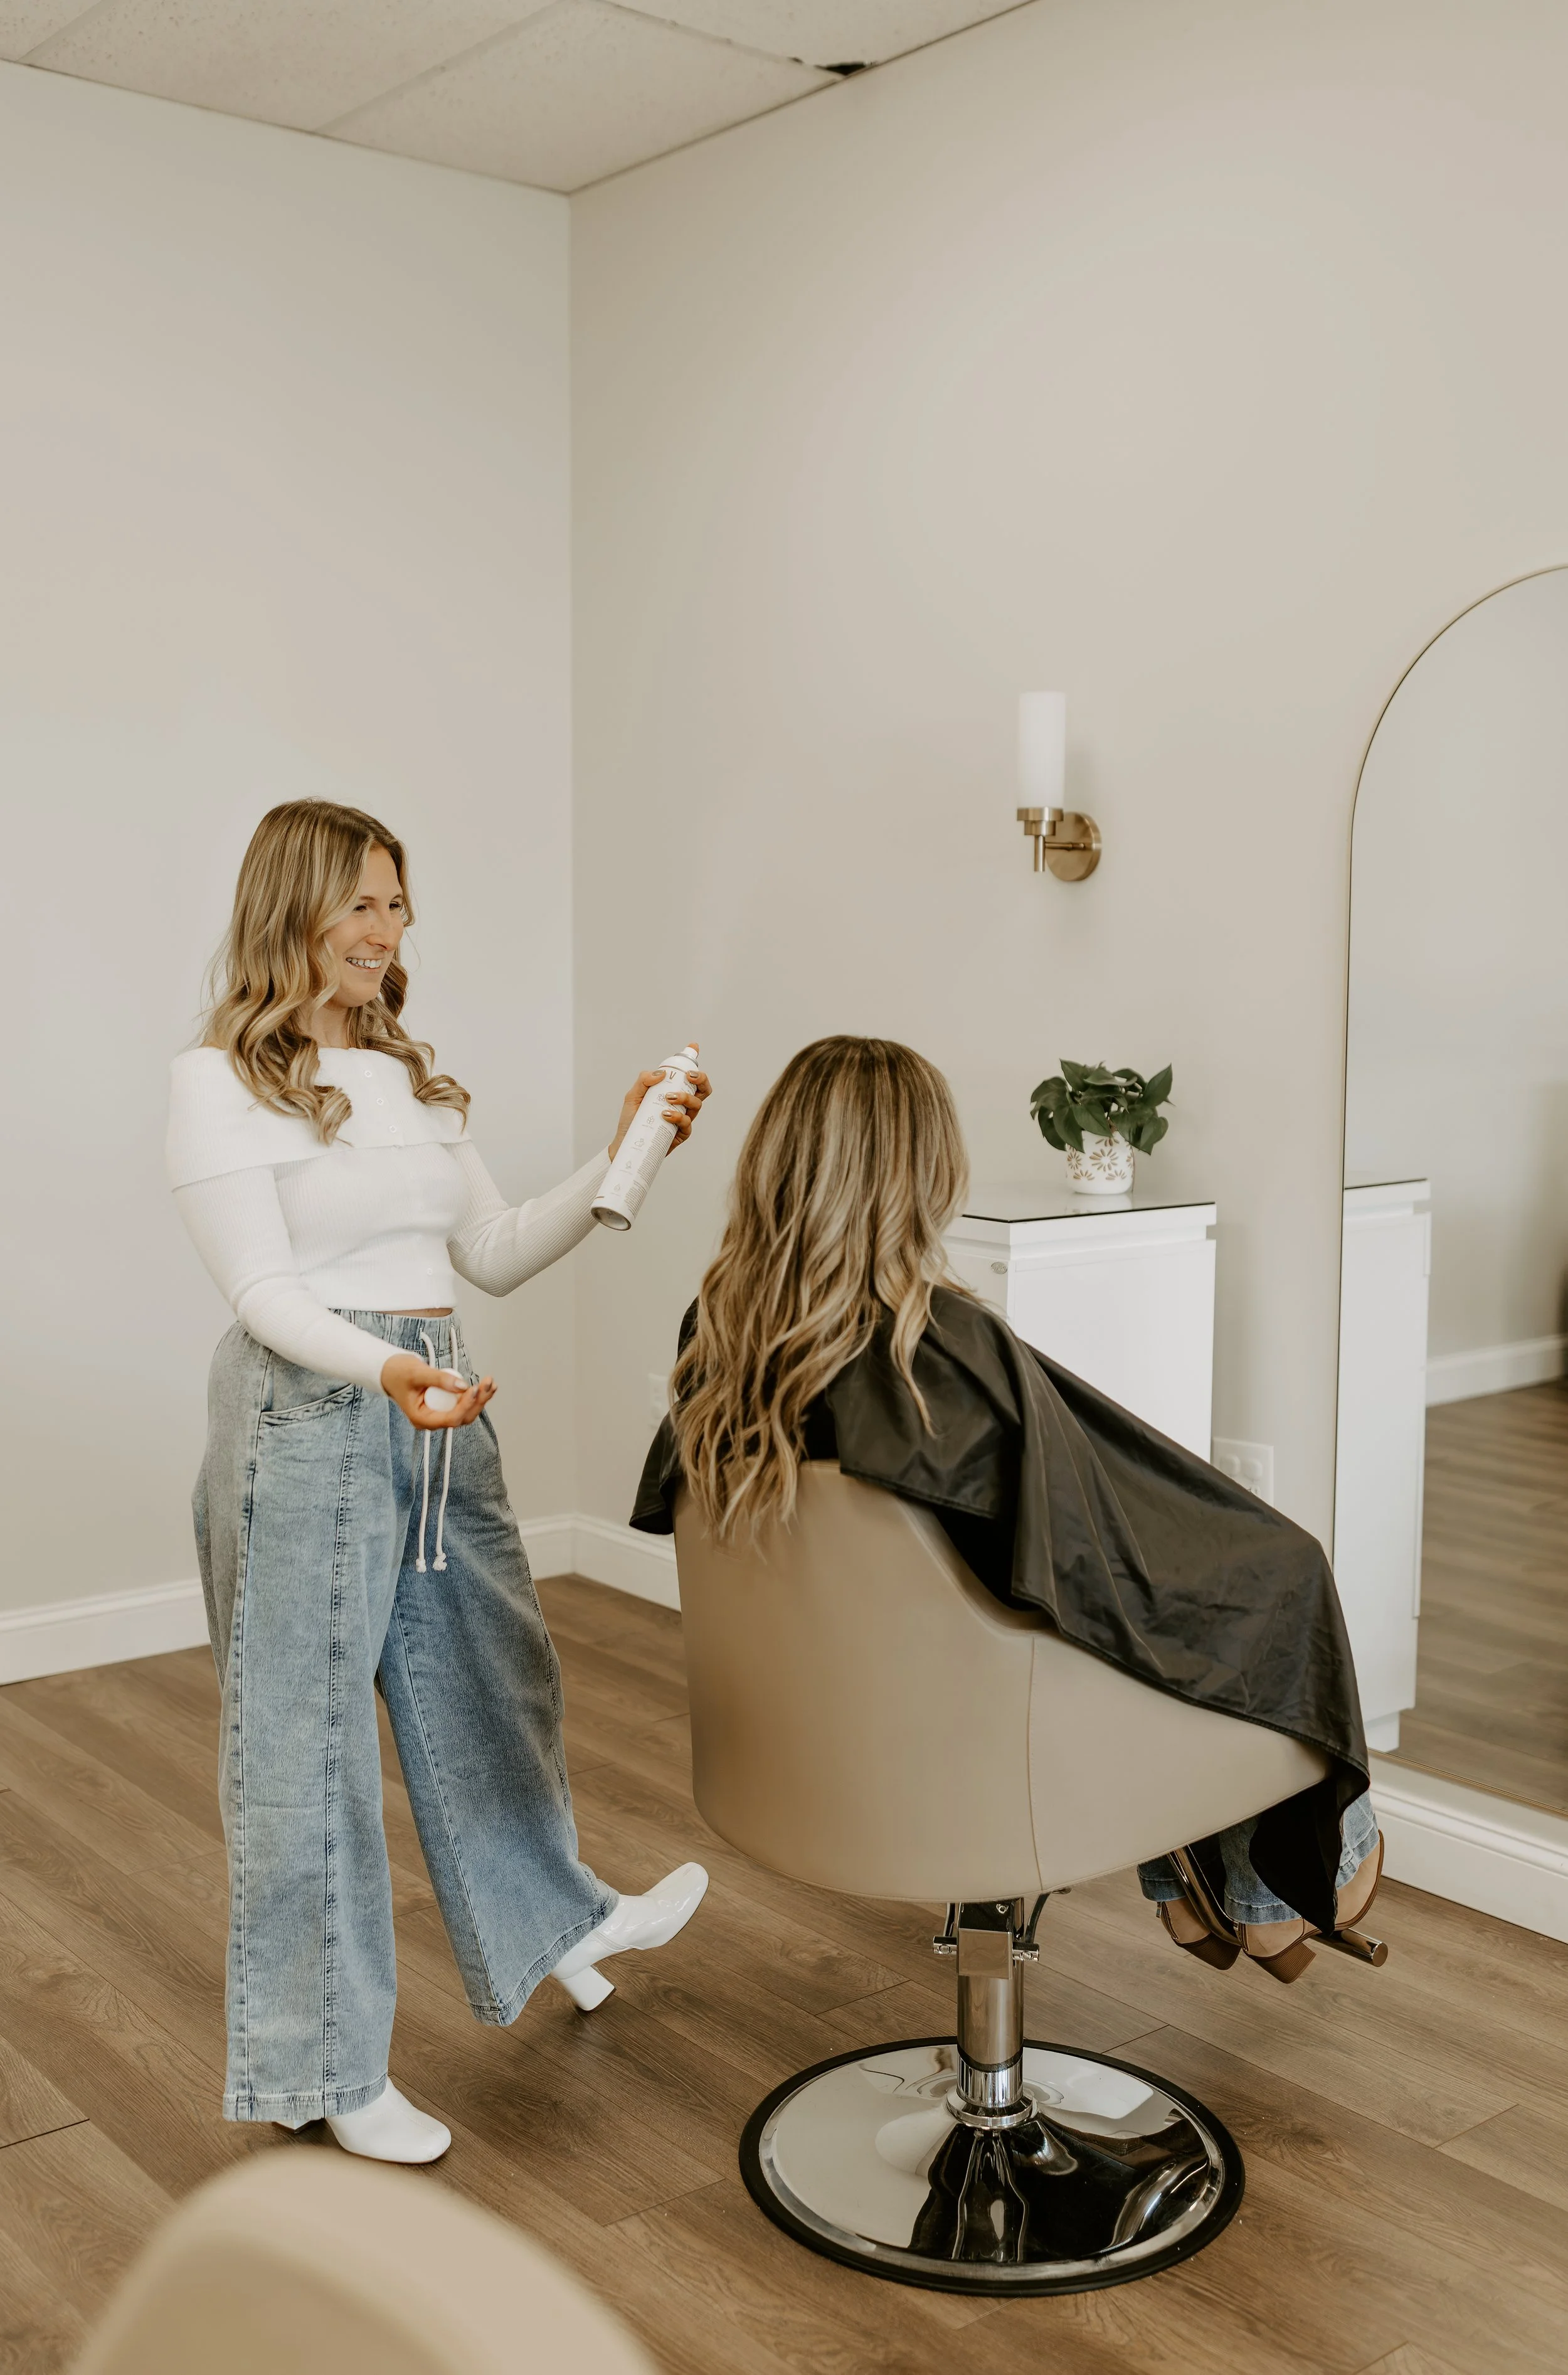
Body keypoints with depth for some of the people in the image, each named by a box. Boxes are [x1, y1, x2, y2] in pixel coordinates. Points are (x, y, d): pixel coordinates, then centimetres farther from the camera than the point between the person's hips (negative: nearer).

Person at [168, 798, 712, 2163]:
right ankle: (328, 2065, 18)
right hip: (307, 1420, -7)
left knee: (492, 1683, 20)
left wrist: (623, 1161, 0)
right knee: (309, 1732, 2)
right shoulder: (223, 1080, -9)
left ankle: (553, 1927, 44)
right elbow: (262, 1292, -15)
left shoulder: (411, 1077, 13)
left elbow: (493, 1258, 11)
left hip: (442, 1412, 7)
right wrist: (386, 1369, -32)